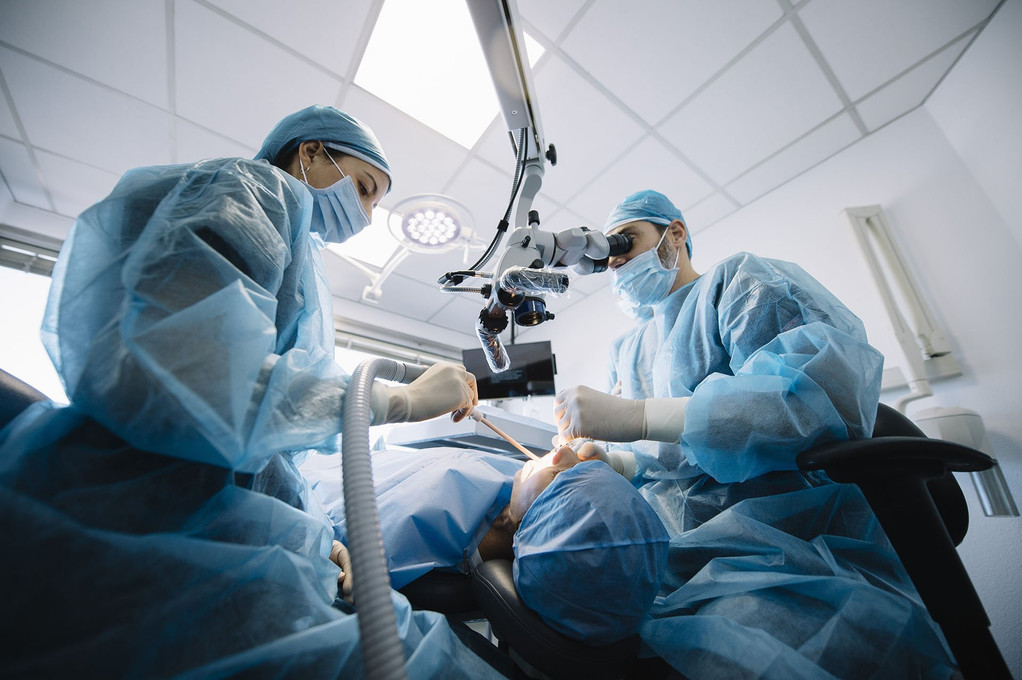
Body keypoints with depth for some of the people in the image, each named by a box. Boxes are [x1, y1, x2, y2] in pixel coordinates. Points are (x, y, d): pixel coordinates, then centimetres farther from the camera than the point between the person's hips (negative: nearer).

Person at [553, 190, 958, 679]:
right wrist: (609, 462, -3)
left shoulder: (740, 280, 1)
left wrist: (635, 416, -24)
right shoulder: (625, 350, 20)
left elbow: (830, 391, -18)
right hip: (674, 554, 6)